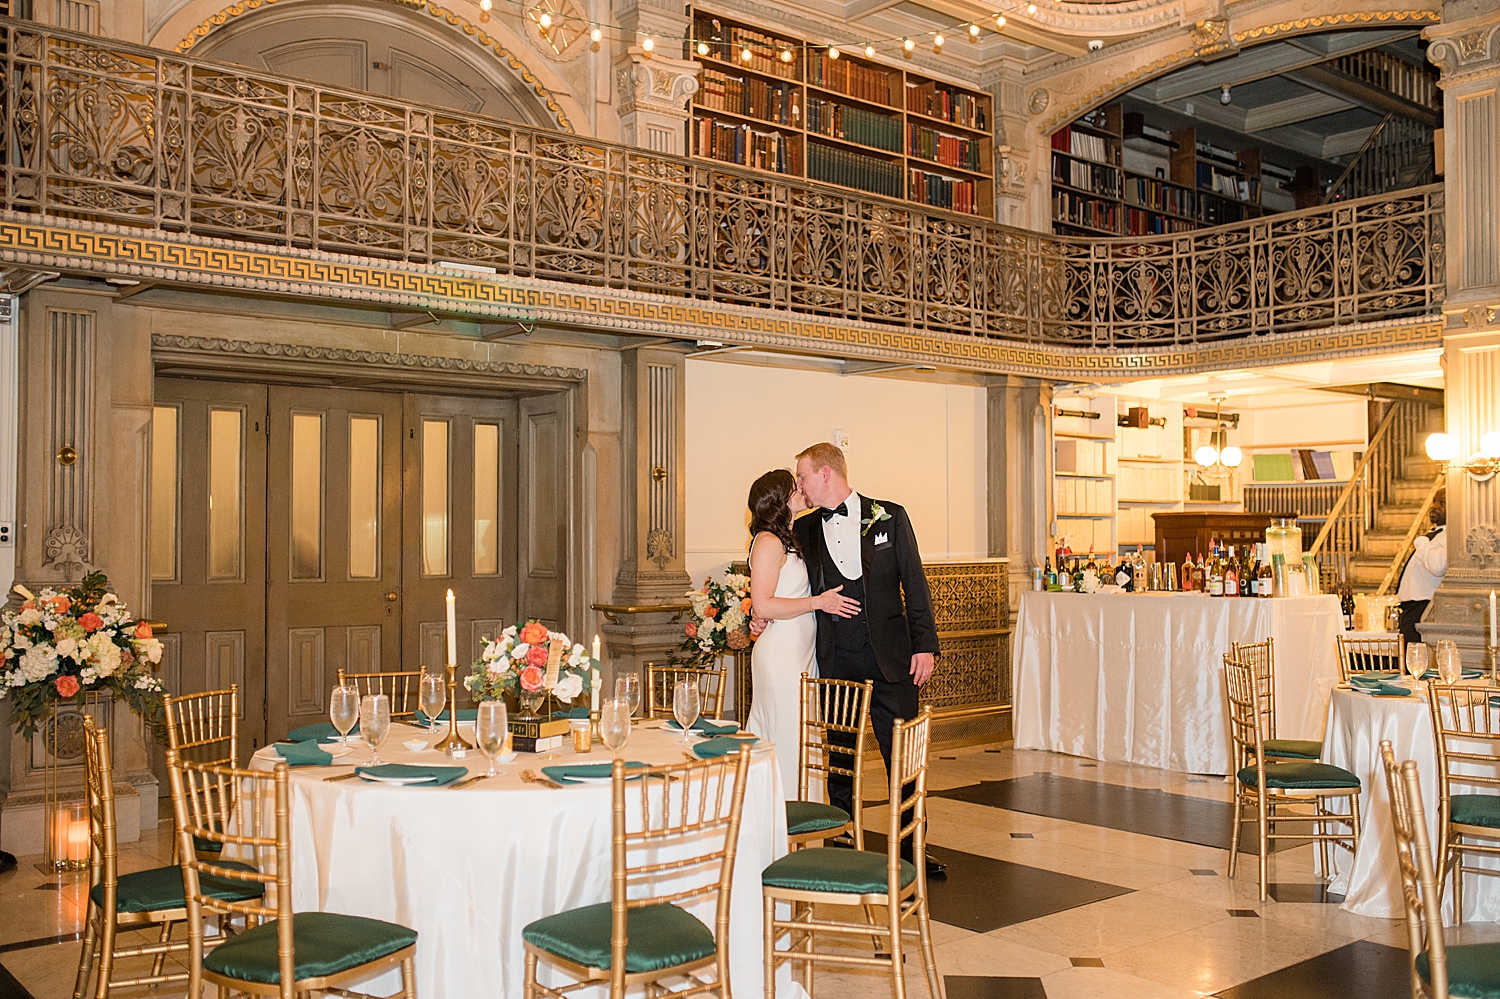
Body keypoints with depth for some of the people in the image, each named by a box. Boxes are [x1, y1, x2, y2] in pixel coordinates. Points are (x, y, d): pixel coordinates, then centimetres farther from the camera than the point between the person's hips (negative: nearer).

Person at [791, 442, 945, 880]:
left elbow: (914, 582, 1)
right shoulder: (805, 530, 9)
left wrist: (924, 645, -6)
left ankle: (911, 849, 16)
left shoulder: (889, 516, 3)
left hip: (889, 656, -2)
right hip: (834, 659, 2)